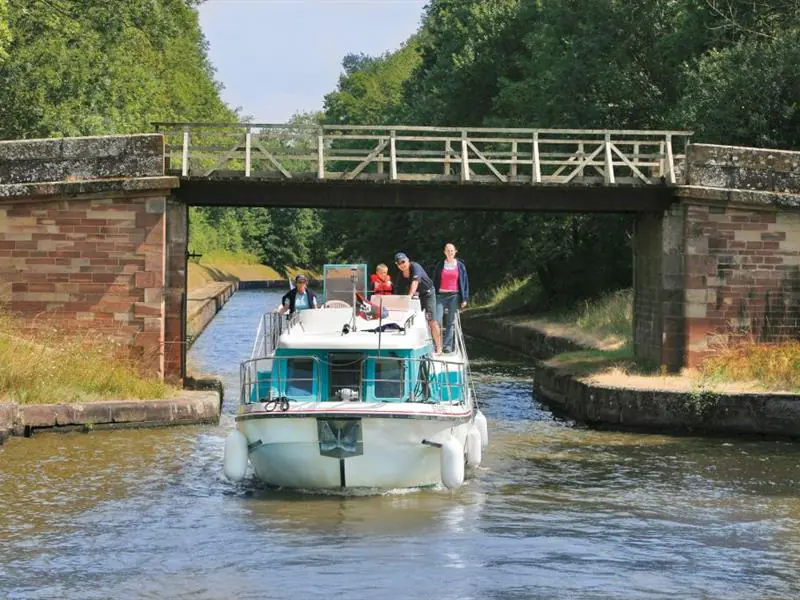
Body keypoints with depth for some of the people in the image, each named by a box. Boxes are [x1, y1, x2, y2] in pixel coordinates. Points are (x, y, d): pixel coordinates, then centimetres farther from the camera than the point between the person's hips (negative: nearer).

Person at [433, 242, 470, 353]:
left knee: (451, 322, 1)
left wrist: (465, 299, 1)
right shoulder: (440, 265, 8)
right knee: (437, 321, -10)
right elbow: (435, 281, 11)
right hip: (441, 295, 0)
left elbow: (465, 282, 7)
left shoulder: (460, 265, 7)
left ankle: (448, 346, 5)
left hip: (454, 296, 0)